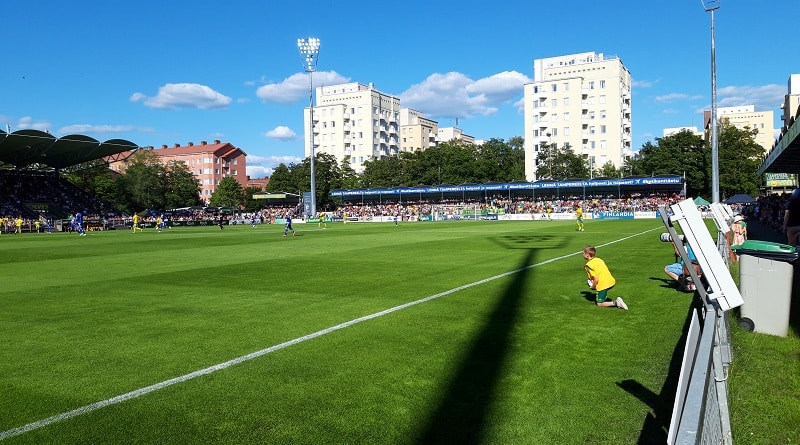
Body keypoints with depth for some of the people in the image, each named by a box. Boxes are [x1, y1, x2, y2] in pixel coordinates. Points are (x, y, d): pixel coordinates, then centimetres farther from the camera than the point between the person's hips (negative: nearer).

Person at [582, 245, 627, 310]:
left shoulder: (588, 265, -13)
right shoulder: (599, 259, 10)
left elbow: (596, 279, -19)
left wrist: (592, 287, -1)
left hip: (603, 285, -8)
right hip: (611, 281, 8)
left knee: (599, 304, 6)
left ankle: (616, 303, -12)